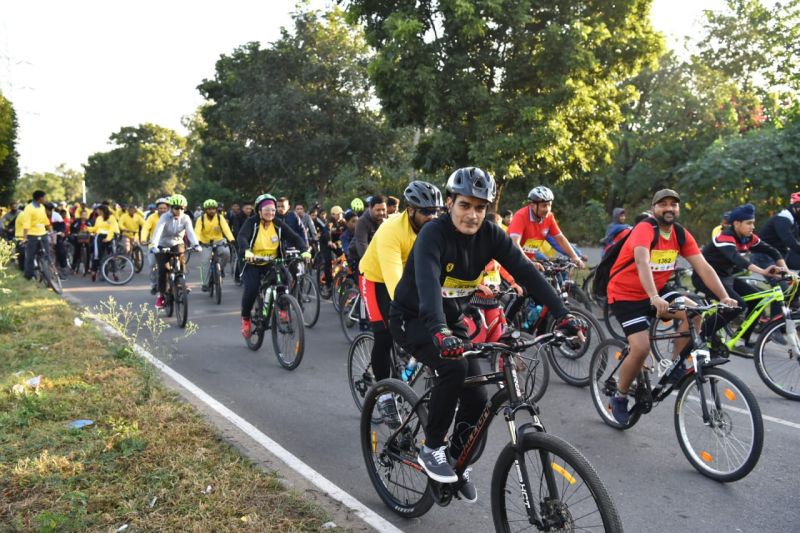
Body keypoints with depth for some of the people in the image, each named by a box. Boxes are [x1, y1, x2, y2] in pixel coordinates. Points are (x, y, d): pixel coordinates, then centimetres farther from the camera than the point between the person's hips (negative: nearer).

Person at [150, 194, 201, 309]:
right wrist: (154, 245, -50)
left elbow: (190, 232, -26)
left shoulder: (186, 218, -12)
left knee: (180, 263, -27)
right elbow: (158, 231, -33)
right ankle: (161, 295, 3)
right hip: (163, 246, -1)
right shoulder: (165, 217, -20)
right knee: (163, 270, -11)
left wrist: (196, 244, -45)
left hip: (177, 244, 1)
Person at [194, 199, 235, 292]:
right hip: (205, 244, 0)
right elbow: (197, 231, -24)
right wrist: (197, 241, -46)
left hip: (219, 241, 0)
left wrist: (231, 239, -42)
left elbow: (226, 229, -24)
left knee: (226, 252, -29)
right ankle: (205, 284, -3)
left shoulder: (220, 218, -9)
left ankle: (221, 267, 1)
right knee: (204, 262, -15)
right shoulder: (201, 219, -9)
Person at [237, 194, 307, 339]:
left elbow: (294, 237, -10)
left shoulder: (278, 223, -4)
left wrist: (304, 251, -29)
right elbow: (242, 237, -27)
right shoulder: (252, 222, -12)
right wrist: (247, 251, -48)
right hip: (253, 263, -2)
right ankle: (245, 319, 4)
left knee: (285, 278, -25)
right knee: (251, 289, -23)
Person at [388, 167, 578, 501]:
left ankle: (457, 462, 23)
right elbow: (427, 282, -42)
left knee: (476, 400, -4)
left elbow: (526, 272, -16)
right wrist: (440, 332, -59)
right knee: (454, 366, -31)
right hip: (413, 319, -5)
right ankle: (431, 448, -10)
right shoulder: (434, 233, -26)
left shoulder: (491, 235, -10)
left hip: (452, 320, 6)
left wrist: (561, 314, -29)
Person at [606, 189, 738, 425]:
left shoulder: (681, 235, -3)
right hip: (626, 295, -6)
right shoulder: (644, 229, -23)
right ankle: (619, 397, 5)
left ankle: (676, 367, 0)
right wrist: (654, 298, -53)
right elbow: (642, 263, -39)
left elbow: (703, 267, -8)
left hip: (657, 291, 6)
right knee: (641, 348, -19)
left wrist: (724, 297, -20)